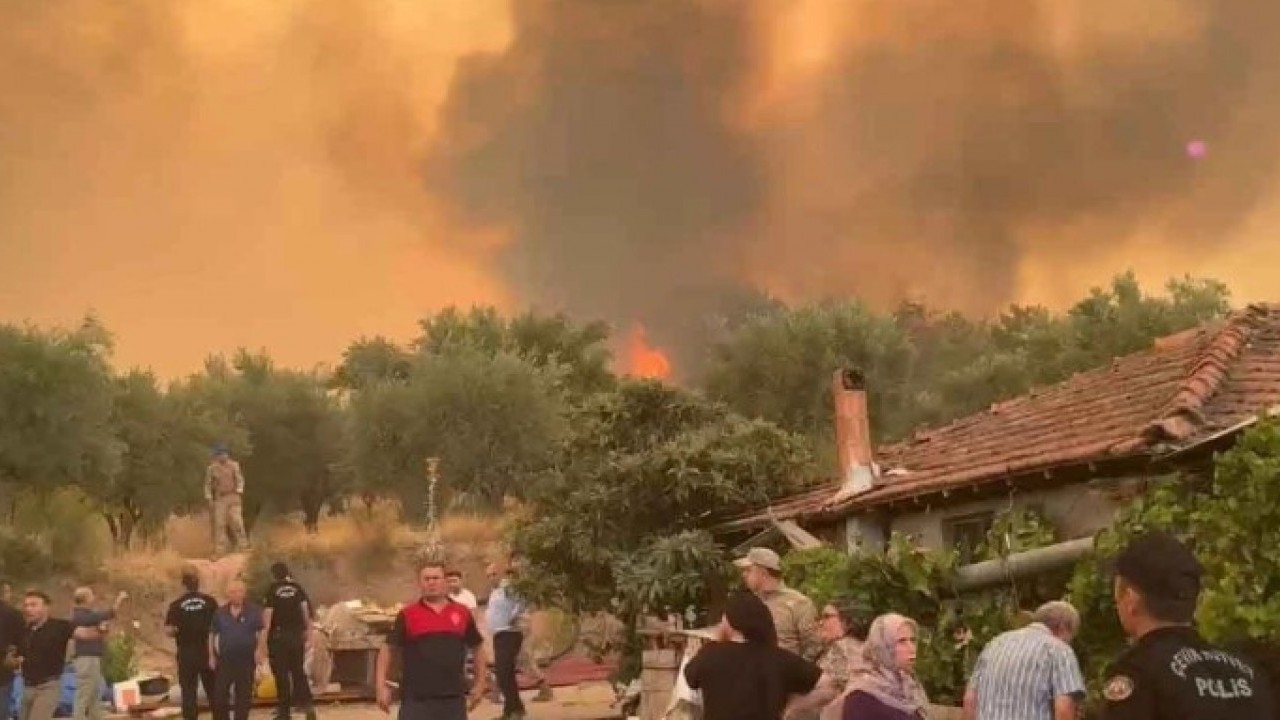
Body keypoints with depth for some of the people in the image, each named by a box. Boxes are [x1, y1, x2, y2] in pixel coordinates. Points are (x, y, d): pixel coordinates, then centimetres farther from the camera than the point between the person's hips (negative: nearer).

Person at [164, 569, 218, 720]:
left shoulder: (176, 605, -6)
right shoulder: (210, 602, -5)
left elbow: (168, 631, -10)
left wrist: (179, 631, 9)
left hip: (186, 655, -1)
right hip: (207, 653, 1)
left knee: (189, 691, 4)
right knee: (213, 689, 12)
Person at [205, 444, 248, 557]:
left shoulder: (234, 465, 2)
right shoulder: (211, 468, 1)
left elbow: (240, 480, 5)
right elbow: (208, 484, 6)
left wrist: (238, 493, -6)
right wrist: (209, 499, -1)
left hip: (233, 497, 0)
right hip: (219, 499, 0)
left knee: (236, 522, -8)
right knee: (219, 524, -3)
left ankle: (242, 546, -1)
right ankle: (219, 551, -1)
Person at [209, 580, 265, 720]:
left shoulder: (253, 611, -3)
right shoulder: (220, 613, 4)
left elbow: (260, 633, -2)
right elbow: (212, 634, 9)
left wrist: (259, 650, -13)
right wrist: (212, 656, 4)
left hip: (246, 660, -1)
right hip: (225, 660, 1)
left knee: (244, 696, 5)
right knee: (219, 694, 0)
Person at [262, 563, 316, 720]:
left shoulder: (272, 590, -4)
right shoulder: (298, 588, 6)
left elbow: (267, 615, -9)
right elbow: (306, 609, 2)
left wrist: (265, 638, -7)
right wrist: (308, 631, 7)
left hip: (278, 636, -4)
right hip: (297, 634, 4)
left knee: (281, 674, 2)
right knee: (298, 671, 14)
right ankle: (307, 704, 1)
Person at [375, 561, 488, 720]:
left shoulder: (462, 613, 4)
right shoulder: (407, 615, 0)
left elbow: (477, 647, 15)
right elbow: (387, 648, 2)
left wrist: (480, 683, 12)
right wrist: (381, 686, -4)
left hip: (454, 698, 2)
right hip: (416, 699, -2)